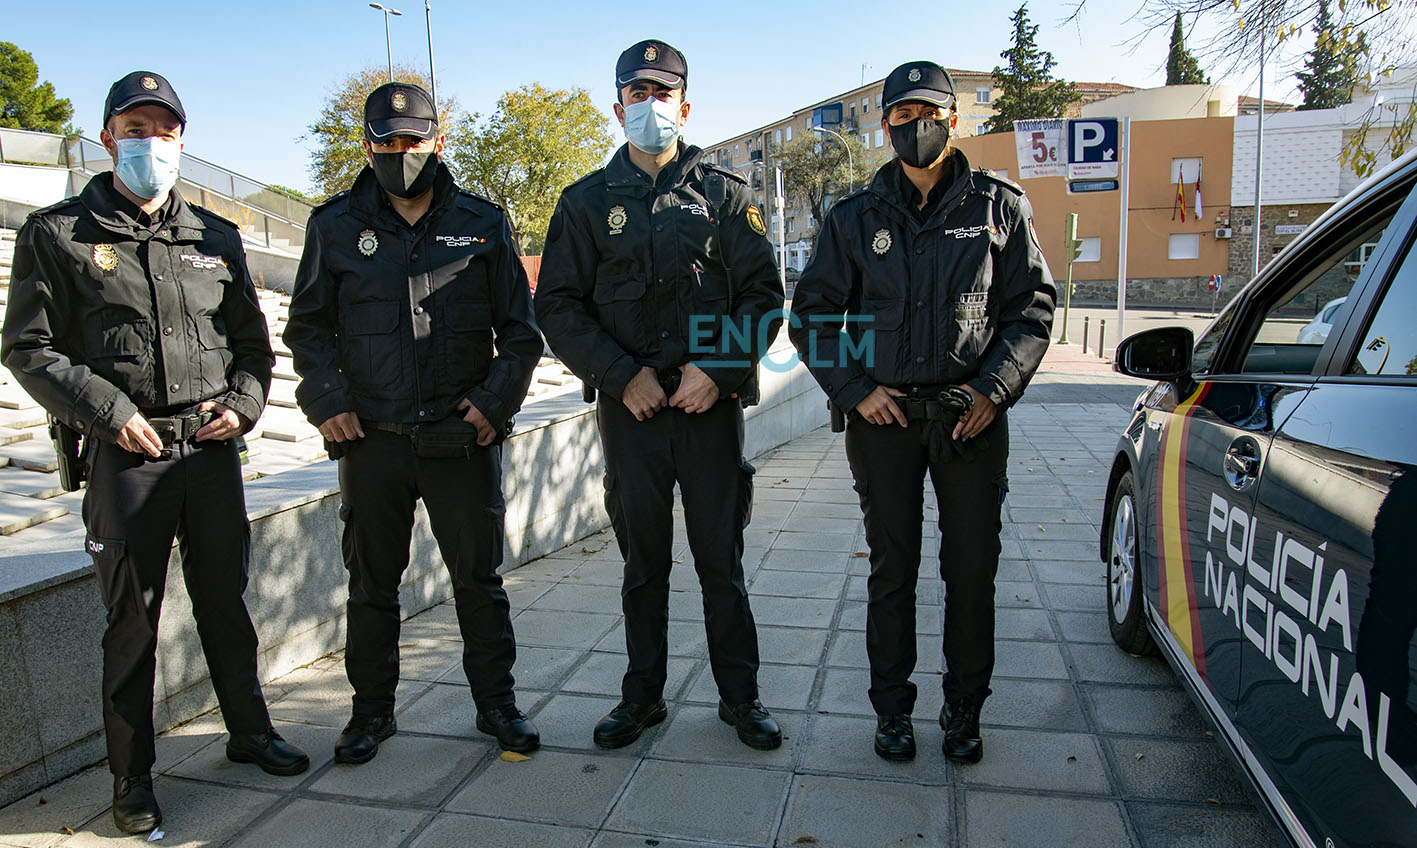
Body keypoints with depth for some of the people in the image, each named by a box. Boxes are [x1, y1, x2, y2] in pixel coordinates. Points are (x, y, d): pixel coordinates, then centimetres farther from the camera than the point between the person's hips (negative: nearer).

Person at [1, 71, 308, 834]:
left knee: (225, 599, 13)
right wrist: (107, 411, -13)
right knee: (132, 618, 5)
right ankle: (132, 777, 21)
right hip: (126, 455, -3)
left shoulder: (216, 239, 12)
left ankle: (249, 732, 31)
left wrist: (244, 400, -2)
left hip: (212, 447, 3)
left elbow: (252, 340, 16)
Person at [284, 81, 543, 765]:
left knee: (479, 577, 7)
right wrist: (325, 400, -1)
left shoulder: (483, 224, 5)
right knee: (372, 581, 12)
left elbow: (520, 330, 8)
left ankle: (496, 703, 23)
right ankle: (372, 709, 30)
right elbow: (307, 327, 13)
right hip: (371, 439, 1)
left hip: (463, 438, -1)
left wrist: (496, 399, -5)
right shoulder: (335, 226, 7)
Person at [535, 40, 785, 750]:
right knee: (643, 564, 10)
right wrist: (625, 376, -9)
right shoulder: (587, 202, 9)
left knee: (721, 561, 5)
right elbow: (558, 307, 3)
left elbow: (763, 295, 3)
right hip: (629, 408, 1)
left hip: (711, 405, 0)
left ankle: (740, 696, 21)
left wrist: (716, 371, -11)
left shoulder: (723, 194, 8)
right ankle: (642, 696, 25)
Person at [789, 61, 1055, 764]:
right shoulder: (856, 218, 7)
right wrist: (854, 390, -3)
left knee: (972, 570, 5)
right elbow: (811, 315, 9)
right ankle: (892, 710, 22)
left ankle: (964, 711, 23)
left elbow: (1032, 308, 6)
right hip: (884, 416, 0)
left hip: (972, 416, 0)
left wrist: (995, 390, -7)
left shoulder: (999, 206, 6)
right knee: (892, 571, 7)